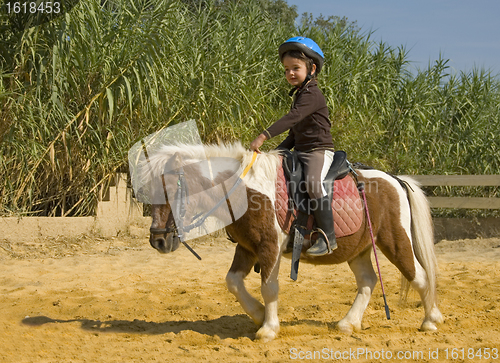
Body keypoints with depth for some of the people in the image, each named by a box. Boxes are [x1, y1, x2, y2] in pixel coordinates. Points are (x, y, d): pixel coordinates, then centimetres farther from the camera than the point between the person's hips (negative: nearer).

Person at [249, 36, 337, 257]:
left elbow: (292, 118, -29)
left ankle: (328, 237, -32)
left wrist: (264, 136, -36)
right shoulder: (300, 94, 17)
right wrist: (278, 152, 12)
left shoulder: (312, 94, -14)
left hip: (319, 150, -10)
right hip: (301, 151, 10)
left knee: (313, 183, -33)